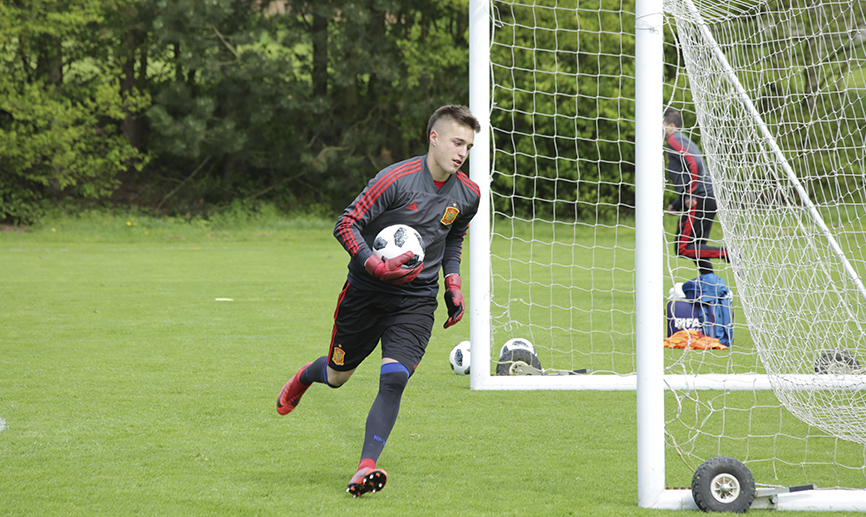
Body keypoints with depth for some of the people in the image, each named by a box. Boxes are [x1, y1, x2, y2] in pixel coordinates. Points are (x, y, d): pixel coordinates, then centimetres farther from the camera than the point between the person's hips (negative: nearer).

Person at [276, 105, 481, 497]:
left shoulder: (468, 195, 0)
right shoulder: (396, 179, -19)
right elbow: (346, 224, -15)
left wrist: (453, 284, 10)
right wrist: (375, 265, -29)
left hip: (416, 300, 2)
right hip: (366, 291, -2)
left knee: (394, 378, -19)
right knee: (337, 376, 13)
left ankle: (365, 468, -20)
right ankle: (305, 377, 51)